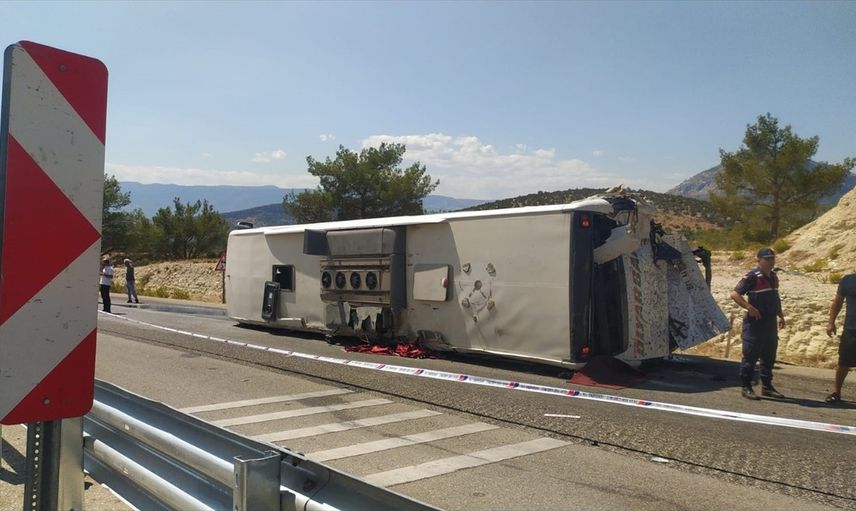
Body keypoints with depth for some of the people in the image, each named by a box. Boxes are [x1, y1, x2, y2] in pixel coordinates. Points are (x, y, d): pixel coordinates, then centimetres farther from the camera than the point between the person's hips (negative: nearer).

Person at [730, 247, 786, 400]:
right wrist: (749, 308, -26)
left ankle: (767, 386, 23)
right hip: (755, 323, -8)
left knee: (769, 355, 13)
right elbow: (735, 294, -19)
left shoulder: (773, 277, 14)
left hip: (770, 322, 8)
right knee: (751, 355, -3)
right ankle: (746, 387, 4)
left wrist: (781, 315, 21)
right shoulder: (752, 277, -13)